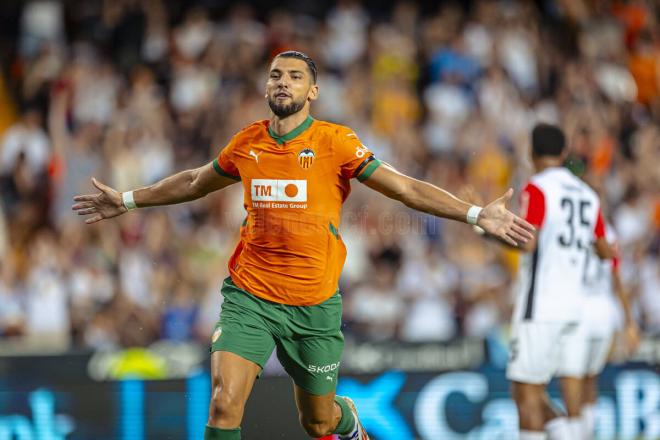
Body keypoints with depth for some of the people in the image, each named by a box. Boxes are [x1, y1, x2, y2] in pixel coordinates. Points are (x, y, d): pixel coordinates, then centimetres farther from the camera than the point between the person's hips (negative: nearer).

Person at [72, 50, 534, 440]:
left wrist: (476, 214, -17)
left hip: (314, 305, -1)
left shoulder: (335, 142, -6)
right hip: (249, 295, 1)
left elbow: (405, 188, -7)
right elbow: (195, 182, 23)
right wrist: (127, 200, 29)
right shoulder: (247, 143, 4)